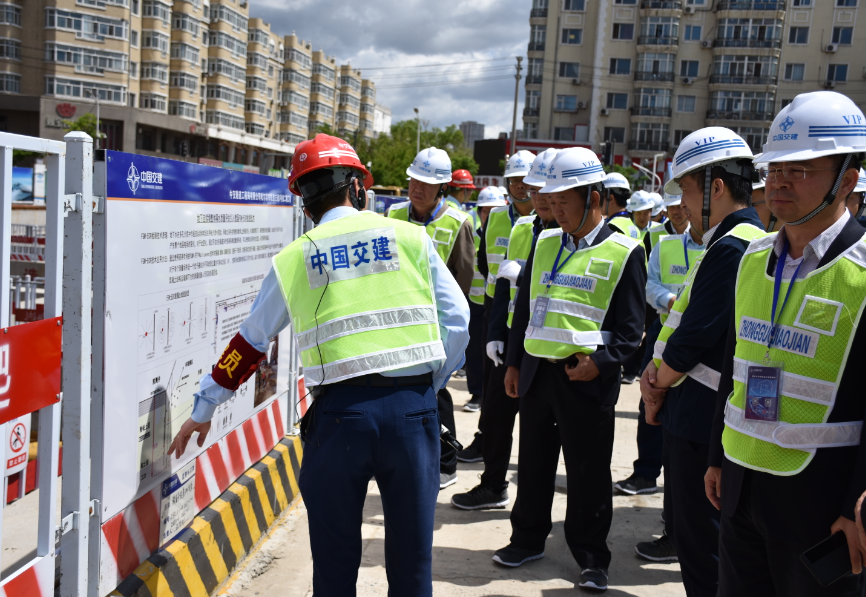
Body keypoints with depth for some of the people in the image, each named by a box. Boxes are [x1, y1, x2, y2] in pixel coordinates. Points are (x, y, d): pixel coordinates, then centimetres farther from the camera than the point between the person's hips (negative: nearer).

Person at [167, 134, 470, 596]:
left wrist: (203, 409, 28)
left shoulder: (293, 259, 8)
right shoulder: (410, 238, 6)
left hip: (339, 411, 0)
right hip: (411, 409, 0)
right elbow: (457, 323, 3)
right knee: (412, 557, 13)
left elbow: (248, 344, 15)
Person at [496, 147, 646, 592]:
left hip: (586, 380, -5)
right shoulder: (545, 243, 10)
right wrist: (513, 363, 12)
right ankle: (528, 539, 32)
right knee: (533, 463, 15)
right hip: (536, 372, 5)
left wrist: (600, 361, -18)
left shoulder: (623, 252, -5)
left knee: (588, 473, 5)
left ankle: (592, 558, 20)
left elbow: (630, 327, -5)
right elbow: (524, 308, 15)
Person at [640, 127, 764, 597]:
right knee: (683, 527, 20)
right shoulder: (747, 239, 13)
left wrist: (657, 388, -4)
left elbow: (695, 336, -21)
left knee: (699, 539, 1)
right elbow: (684, 318, 14)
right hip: (696, 414, 10)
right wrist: (657, 371, 0)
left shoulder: (730, 249, -20)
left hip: (703, 417, -10)